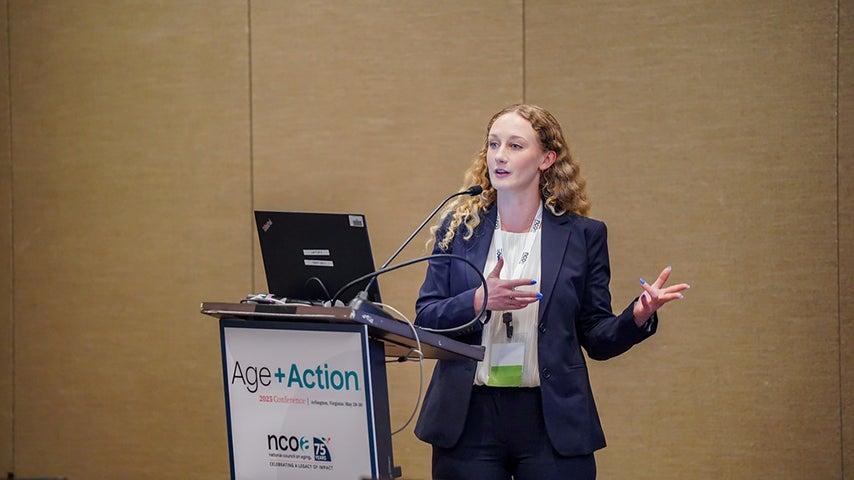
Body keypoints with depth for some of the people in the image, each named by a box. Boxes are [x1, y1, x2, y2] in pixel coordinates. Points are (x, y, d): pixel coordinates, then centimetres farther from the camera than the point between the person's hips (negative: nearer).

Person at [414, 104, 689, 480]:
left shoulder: (582, 235, 6)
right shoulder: (458, 228, 8)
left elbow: (597, 339, 6)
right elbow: (424, 320, 2)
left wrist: (638, 316, -14)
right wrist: (478, 301, -15)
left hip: (551, 420, -1)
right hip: (468, 418, 1)